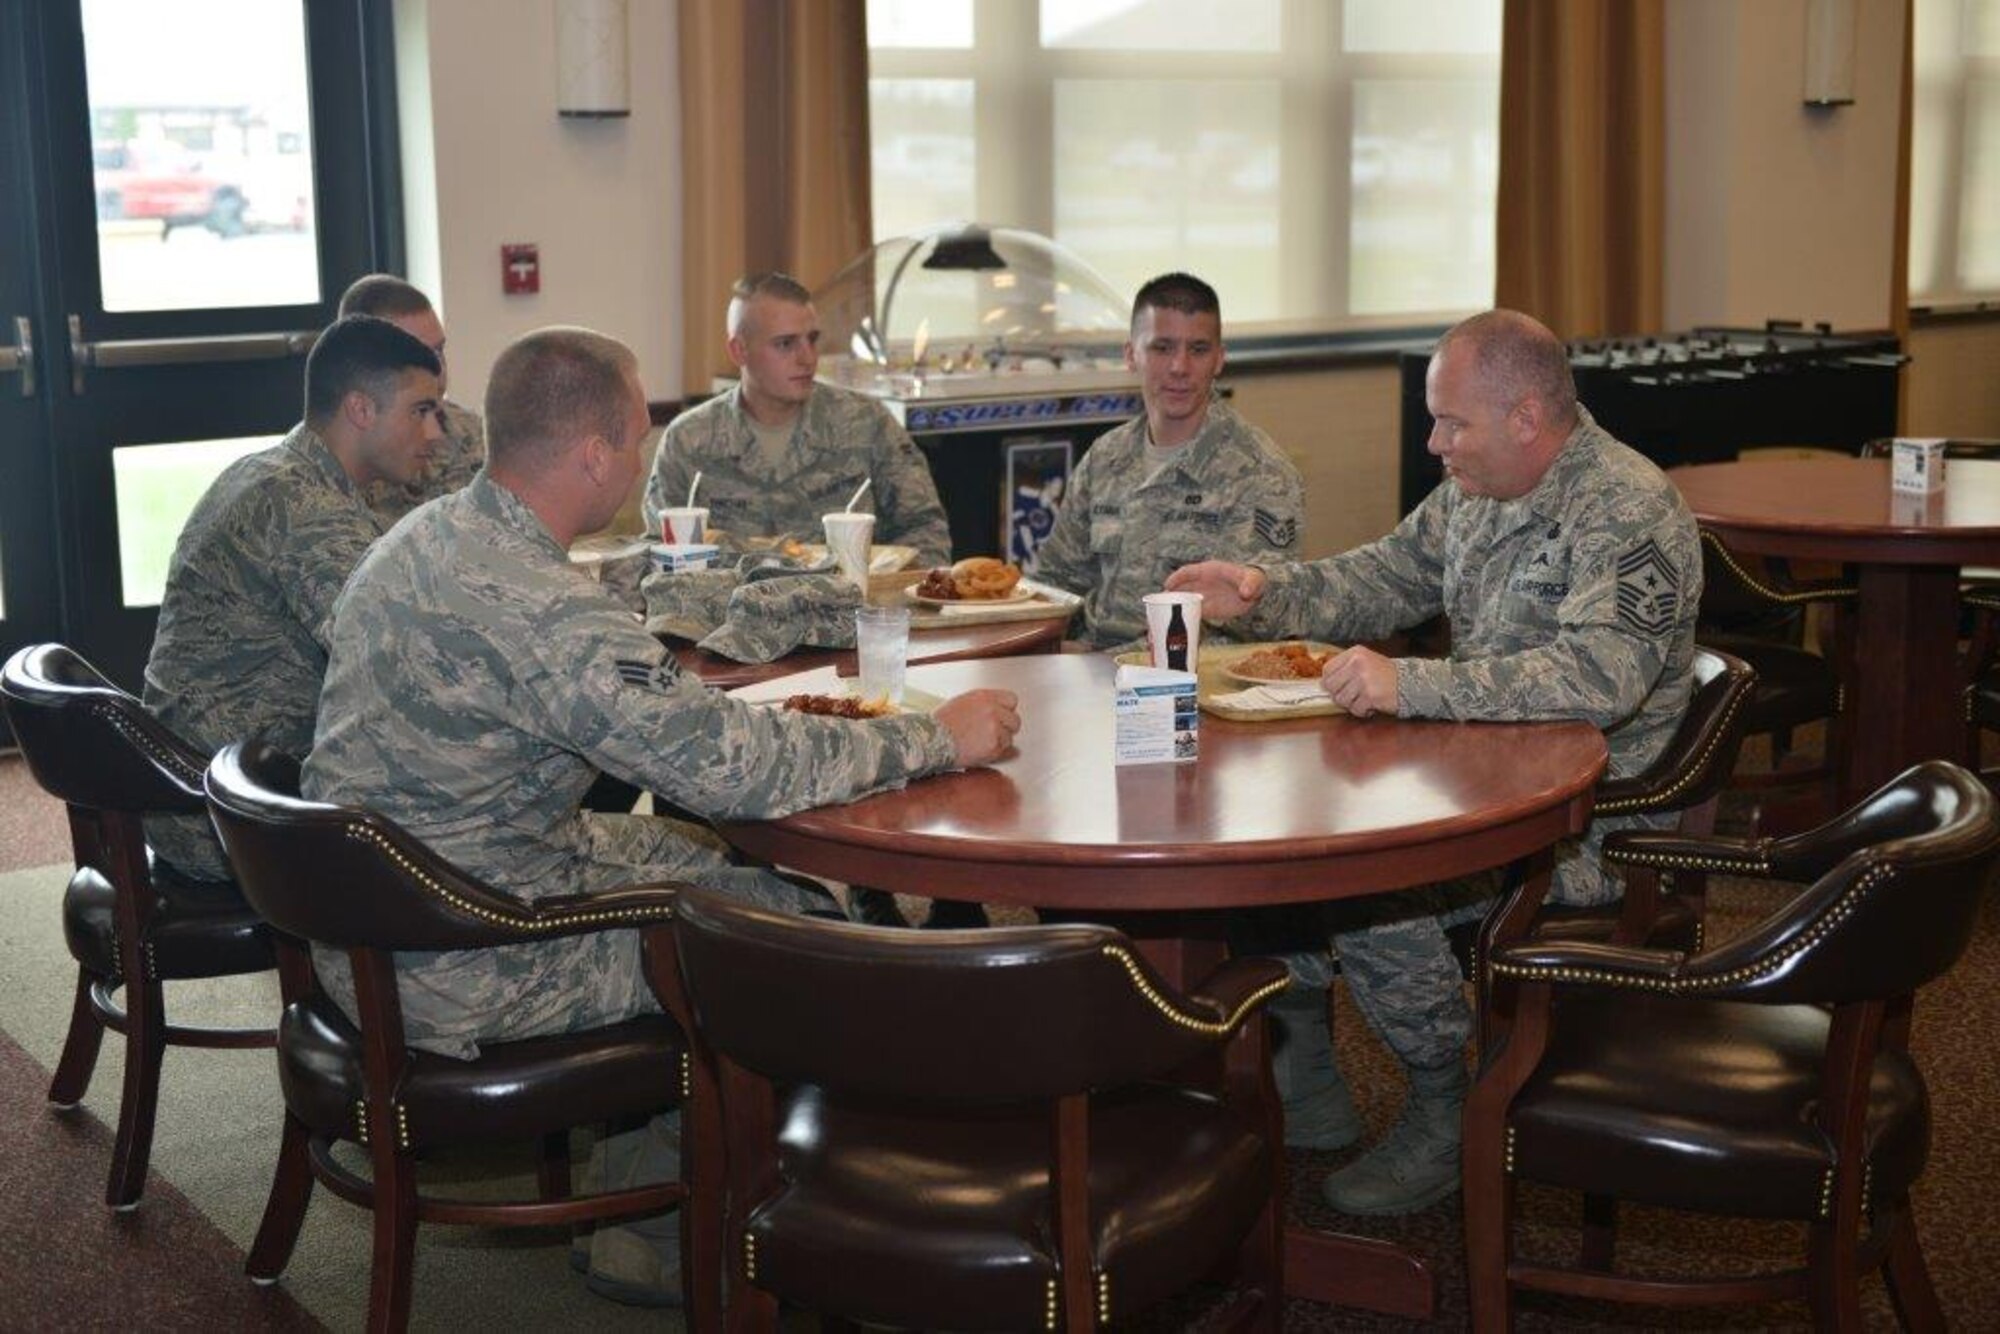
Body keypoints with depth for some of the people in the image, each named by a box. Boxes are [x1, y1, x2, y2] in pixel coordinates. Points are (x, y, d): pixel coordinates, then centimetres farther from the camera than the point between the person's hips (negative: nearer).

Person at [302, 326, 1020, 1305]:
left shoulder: (426, 538, 3)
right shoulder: (528, 605, -29)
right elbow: (732, 765, -30)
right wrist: (937, 738, -18)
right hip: (456, 978, -10)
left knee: (700, 854, 21)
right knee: (804, 920, -1)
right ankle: (655, 1238, 18)